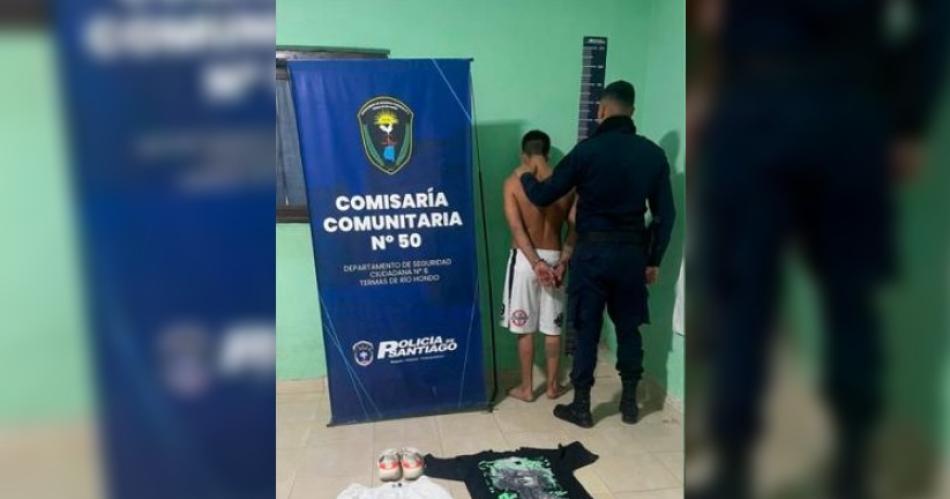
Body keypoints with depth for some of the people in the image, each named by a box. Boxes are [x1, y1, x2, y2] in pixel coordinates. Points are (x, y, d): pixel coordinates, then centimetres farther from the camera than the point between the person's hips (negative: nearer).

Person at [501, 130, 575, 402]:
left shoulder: (514, 182, -8)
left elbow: (517, 228, -17)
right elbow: (574, 229, -5)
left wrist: (536, 263, -19)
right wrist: (562, 262, -9)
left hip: (525, 259, -3)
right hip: (554, 258, 3)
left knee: (524, 328, 9)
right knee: (553, 328, 14)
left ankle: (526, 388, 19)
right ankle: (553, 385, 25)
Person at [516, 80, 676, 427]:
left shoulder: (589, 150, -11)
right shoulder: (653, 153, 2)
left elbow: (544, 196, -7)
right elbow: (665, 214, 4)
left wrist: (526, 176, 15)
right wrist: (654, 259, 14)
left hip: (594, 251, -4)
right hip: (633, 251, 4)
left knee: (587, 330, 6)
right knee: (629, 327, 16)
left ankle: (581, 407, 18)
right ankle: (629, 403, 27)